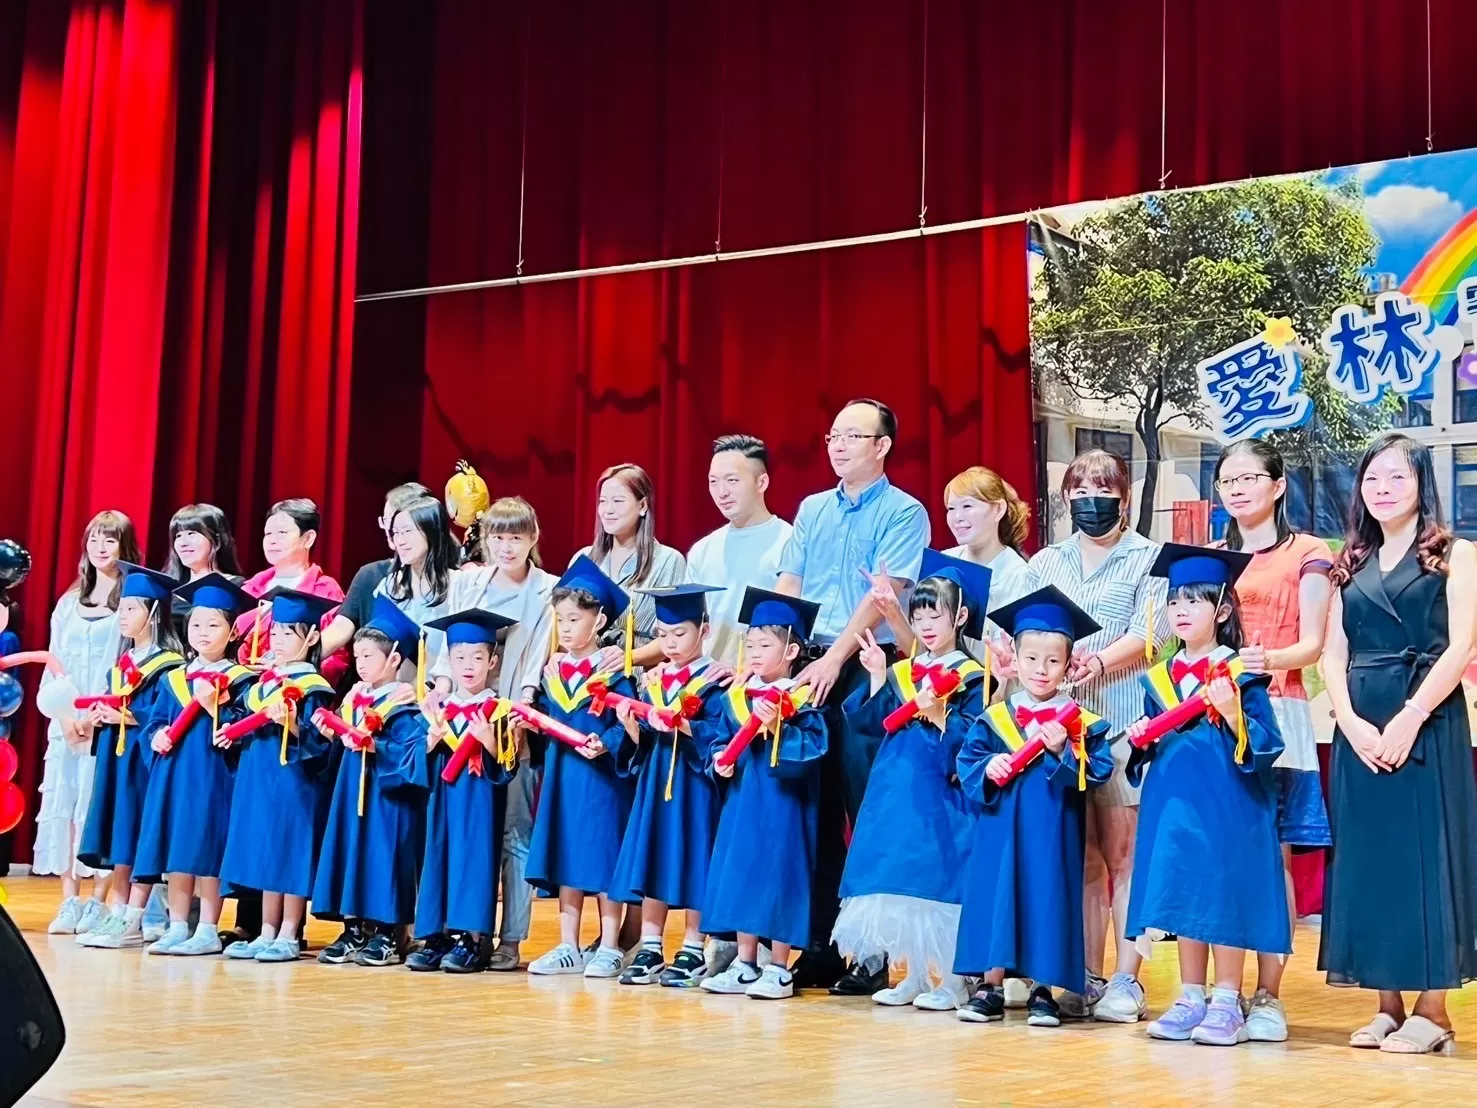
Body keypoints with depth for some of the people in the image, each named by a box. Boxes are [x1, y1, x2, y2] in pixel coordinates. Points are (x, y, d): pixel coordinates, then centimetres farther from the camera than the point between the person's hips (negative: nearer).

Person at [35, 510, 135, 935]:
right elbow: (55, 662, 12)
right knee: (63, 804, 2)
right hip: (66, 722, 5)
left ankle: (99, 902, -1)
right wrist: (64, 713, -4)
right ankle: (70, 901, 7)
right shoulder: (70, 601, 15)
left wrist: (99, 713, -14)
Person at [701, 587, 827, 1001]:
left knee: (779, 878, -2)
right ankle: (744, 964, 21)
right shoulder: (736, 695, 9)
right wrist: (719, 760, -2)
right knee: (740, 875, 10)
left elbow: (811, 750, -20)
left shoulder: (802, 700, -10)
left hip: (782, 807, -7)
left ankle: (779, 970, 8)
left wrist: (776, 729, -30)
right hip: (742, 802, 7)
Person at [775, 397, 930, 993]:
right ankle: (819, 944, 14)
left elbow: (882, 594, -12)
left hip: (867, 670, -5)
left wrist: (834, 658, -20)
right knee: (816, 804, 7)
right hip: (808, 667, 5)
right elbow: (786, 587, 11)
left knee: (866, 807, -4)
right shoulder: (811, 510, 15)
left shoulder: (903, 513, -2)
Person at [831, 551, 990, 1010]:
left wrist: (938, 714, -26)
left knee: (938, 879, -7)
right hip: (895, 794, 6)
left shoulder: (972, 679, -4)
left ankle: (952, 981, 4)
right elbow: (870, 723, 7)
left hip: (940, 799, -6)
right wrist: (876, 677, -2)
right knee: (900, 879, 8)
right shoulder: (900, 672, 13)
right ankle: (916, 975, 19)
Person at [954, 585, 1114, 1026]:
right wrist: (987, 770, -15)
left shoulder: (1082, 722, 1)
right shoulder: (994, 718, 7)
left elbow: (1098, 772, -7)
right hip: (1001, 829, 2)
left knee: (1048, 900, 0)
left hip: (1053, 834, -2)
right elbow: (966, 763, 4)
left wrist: (1064, 752, -20)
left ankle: (1042, 990, 11)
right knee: (996, 898, 3)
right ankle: (990, 987, 13)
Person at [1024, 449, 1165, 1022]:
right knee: (1081, 855, 5)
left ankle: (1127, 982, 0)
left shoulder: (1148, 559, 7)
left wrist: (1097, 662, -23)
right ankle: (1087, 980, 9)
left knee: (1124, 854, -4)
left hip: (1124, 720, -3)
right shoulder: (1045, 563, 19)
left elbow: (1148, 636, -6)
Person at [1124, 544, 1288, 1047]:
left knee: (1224, 895, -3)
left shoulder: (1241, 675, -5)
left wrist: (1233, 715, -26)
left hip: (1228, 807, -5)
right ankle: (1190, 999, 19)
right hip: (1174, 804, 6)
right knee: (1181, 893, 9)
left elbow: (1266, 747, -11)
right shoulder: (1159, 678, 11)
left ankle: (1227, 1003, 8)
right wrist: (1141, 742, -3)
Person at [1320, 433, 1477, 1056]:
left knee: (1424, 851, -5)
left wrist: (1409, 718, -17)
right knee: (1368, 853, 3)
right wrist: (1352, 723, -9)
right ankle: (1387, 1006, 10)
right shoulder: (1351, 565, 15)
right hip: (1359, 726, 5)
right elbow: (1333, 654, 8)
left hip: (1426, 721, -4)